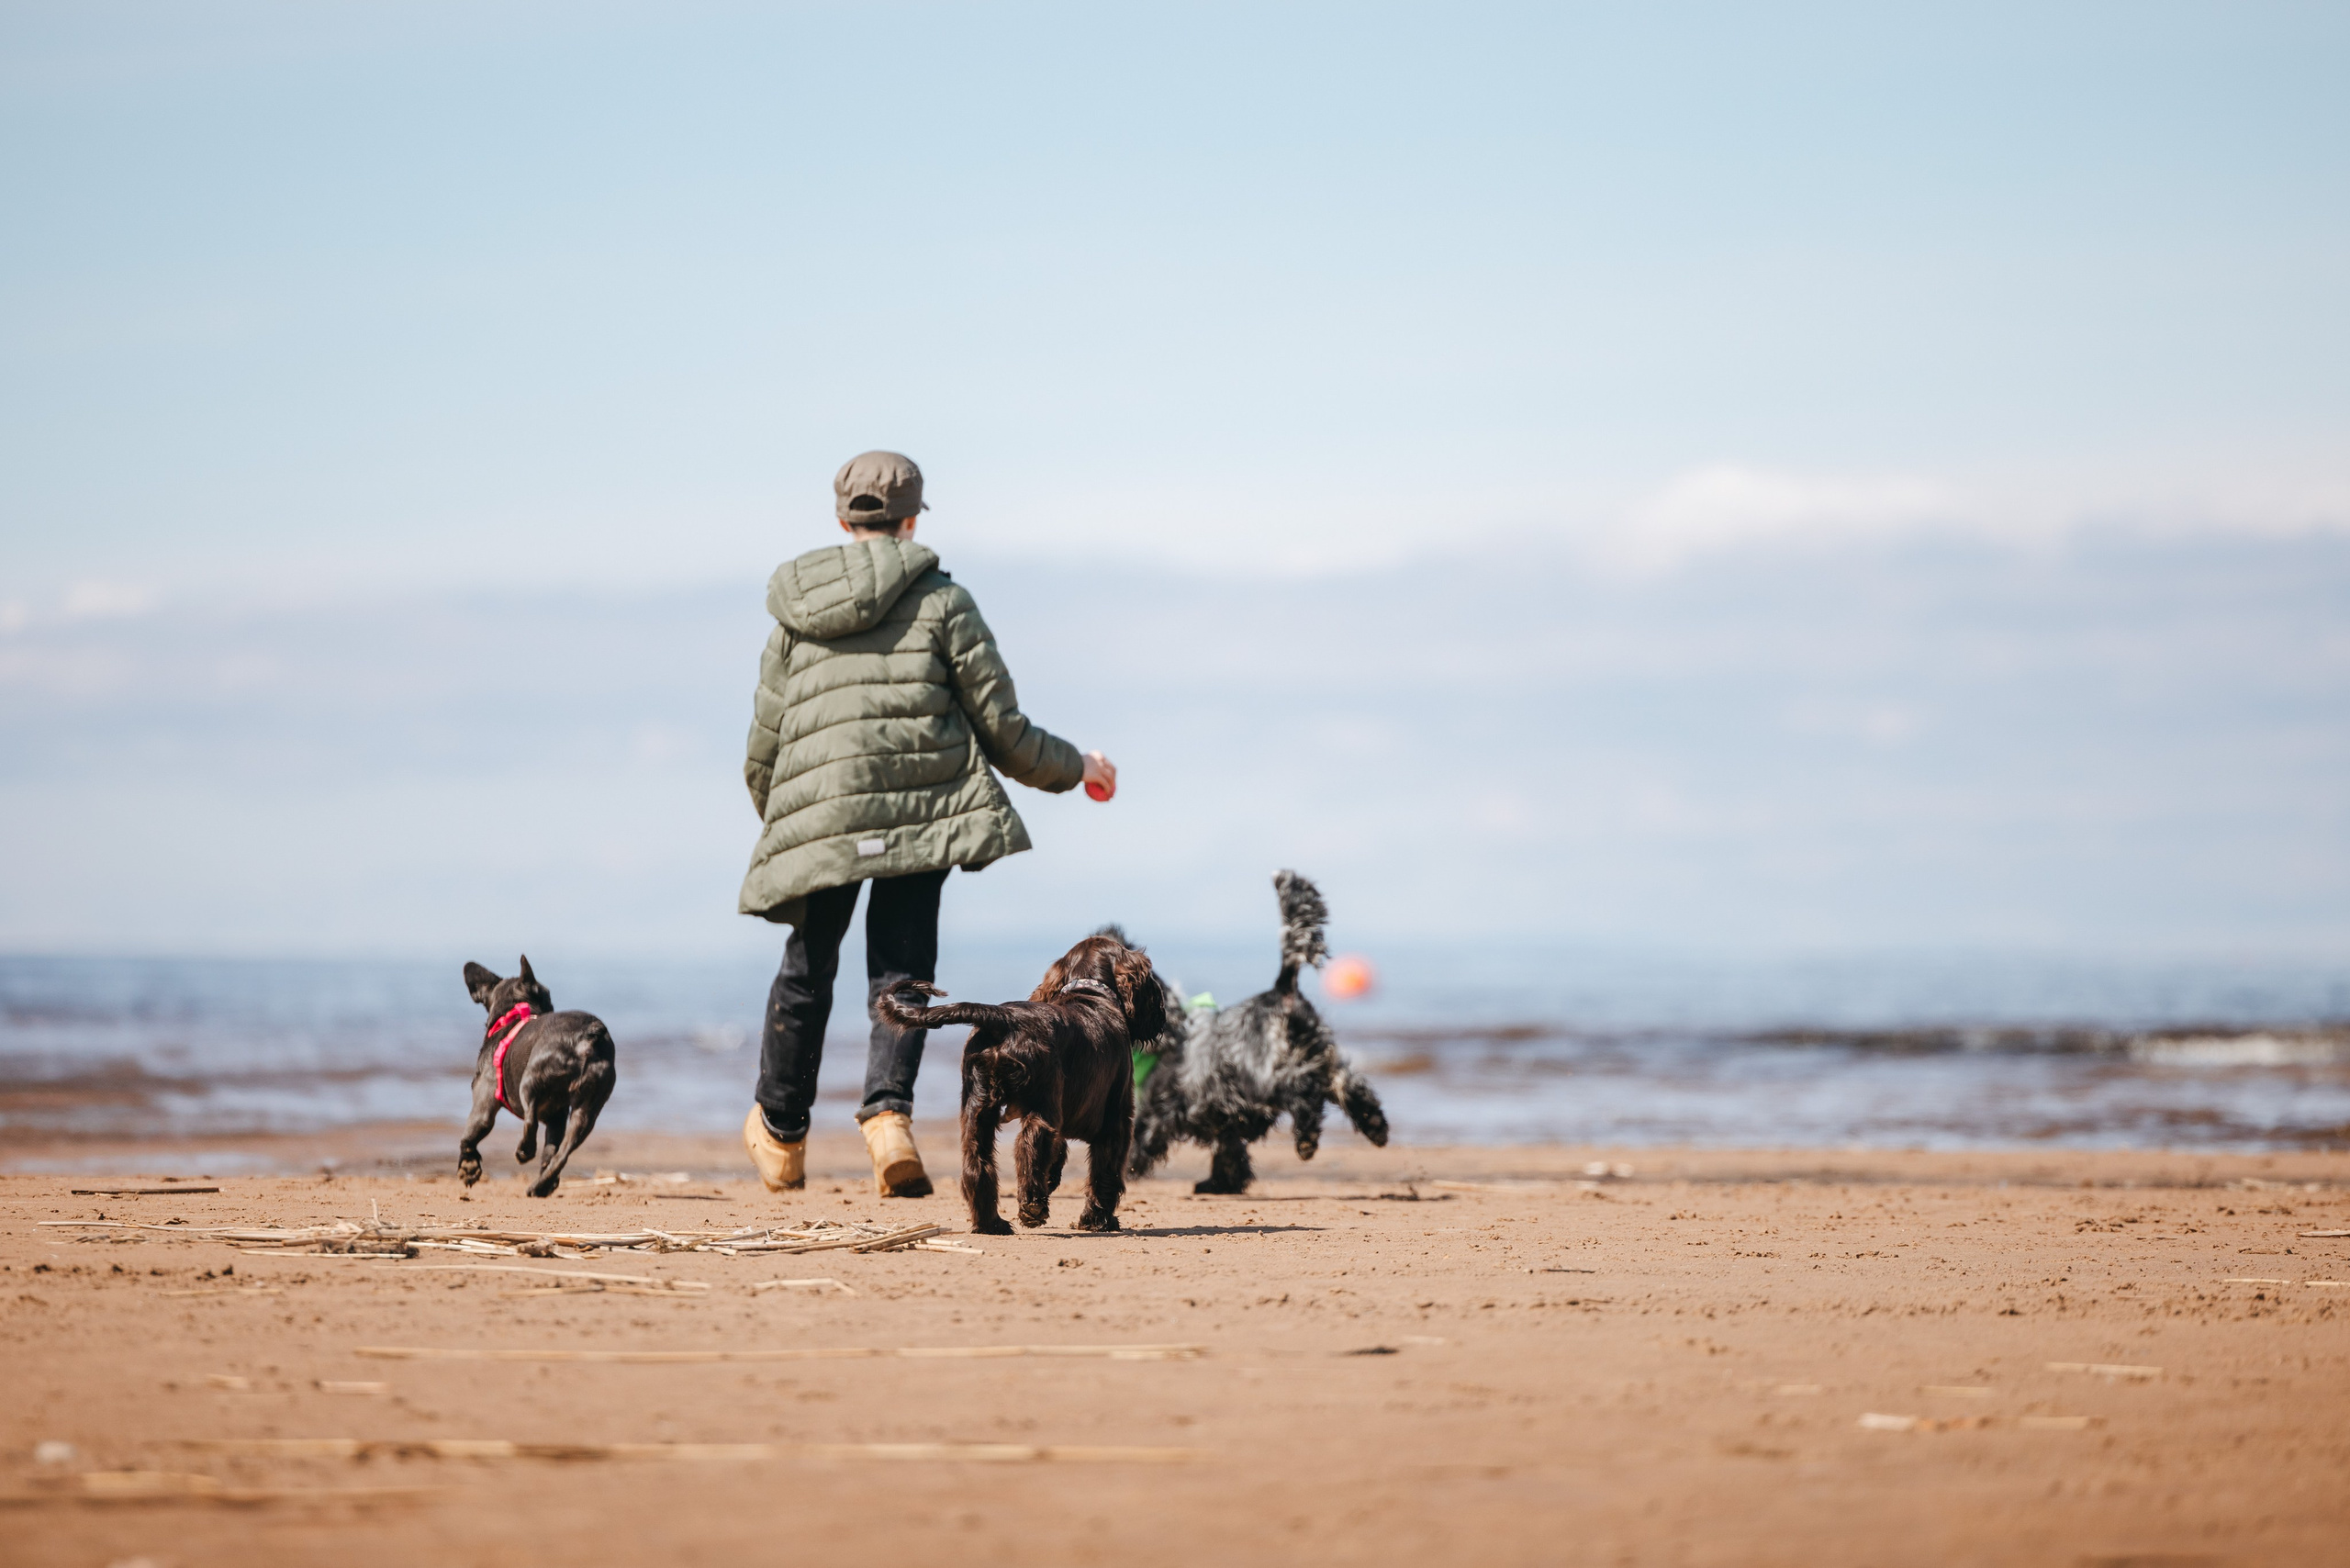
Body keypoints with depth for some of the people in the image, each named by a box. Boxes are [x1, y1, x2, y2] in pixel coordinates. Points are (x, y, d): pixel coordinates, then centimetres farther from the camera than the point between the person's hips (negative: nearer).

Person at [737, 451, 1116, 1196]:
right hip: (922, 810, -2)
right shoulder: (942, 601, 5)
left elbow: (762, 754, 17)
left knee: (806, 972, 15)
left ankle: (782, 1134, 30)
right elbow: (1001, 728, 4)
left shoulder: (795, 617, 15)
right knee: (902, 967, 1)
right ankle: (889, 1112, -20)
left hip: (816, 819, 2)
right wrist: (1073, 767, 21)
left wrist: (777, 826, 34)